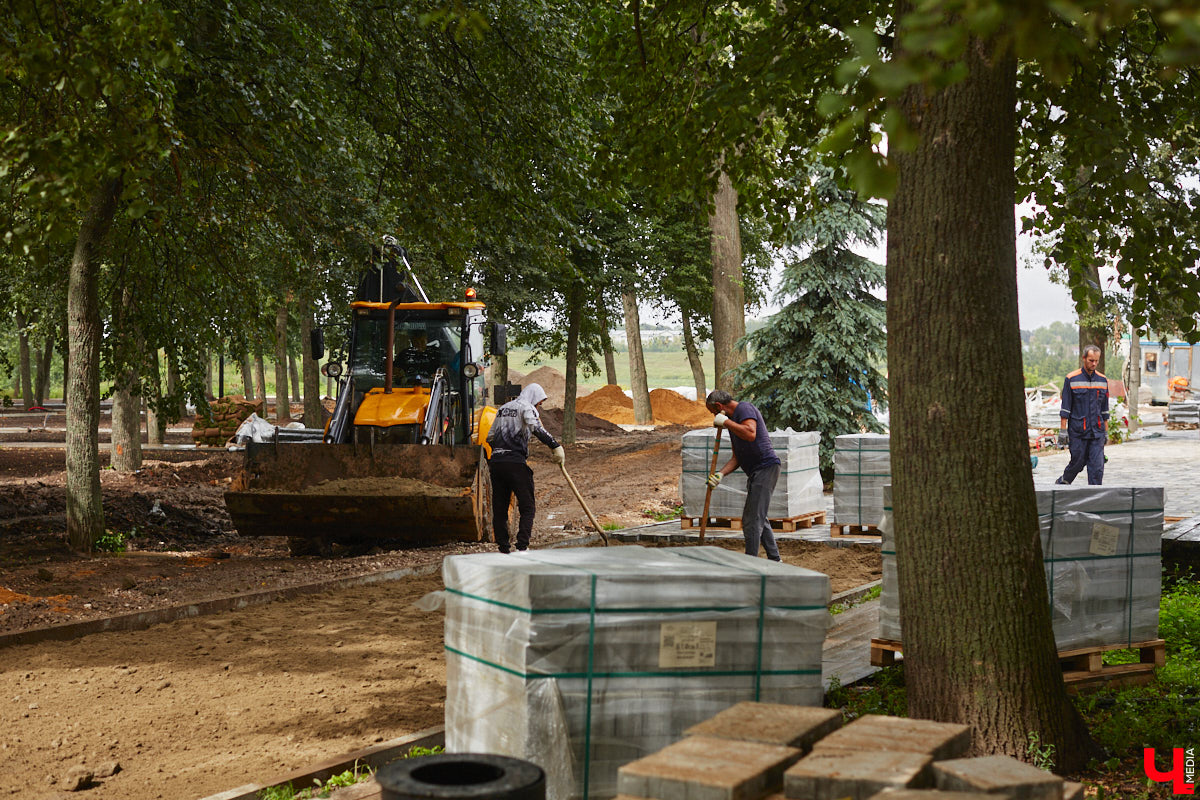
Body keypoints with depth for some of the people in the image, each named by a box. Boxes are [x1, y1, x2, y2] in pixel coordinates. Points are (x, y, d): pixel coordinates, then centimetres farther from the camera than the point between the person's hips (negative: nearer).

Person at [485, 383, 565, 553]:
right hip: (515, 463, -7)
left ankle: (503, 548, 8)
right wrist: (556, 446, -22)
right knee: (528, 507, -3)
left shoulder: (502, 409, 24)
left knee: (499, 509, 9)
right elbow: (537, 429, -18)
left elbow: (490, 438, 25)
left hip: (496, 462, 7)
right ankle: (522, 546, -15)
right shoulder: (527, 408, 1)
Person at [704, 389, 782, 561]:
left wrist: (725, 422, -18)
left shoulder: (745, 408, -9)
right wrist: (720, 473, 3)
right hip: (756, 472, 11)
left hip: (765, 468, -11)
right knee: (759, 518, 20)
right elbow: (737, 457, 18)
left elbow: (750, 434, -29)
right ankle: (774, 558, 29)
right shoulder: (733, 420, 21)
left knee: (752, 519, -10)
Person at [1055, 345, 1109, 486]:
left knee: (1097, 466, -4)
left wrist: (1106, 431, 14)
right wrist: (1063, 431, -7)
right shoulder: (1071, 379, -3)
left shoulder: (1103, 380, 9)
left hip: (1097, 432, 3)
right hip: (1077, 432, -3)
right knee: (1078, 462, 5)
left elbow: (1104, 409, 15)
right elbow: (1065, 408, -3)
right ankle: (1062, 482, 31)